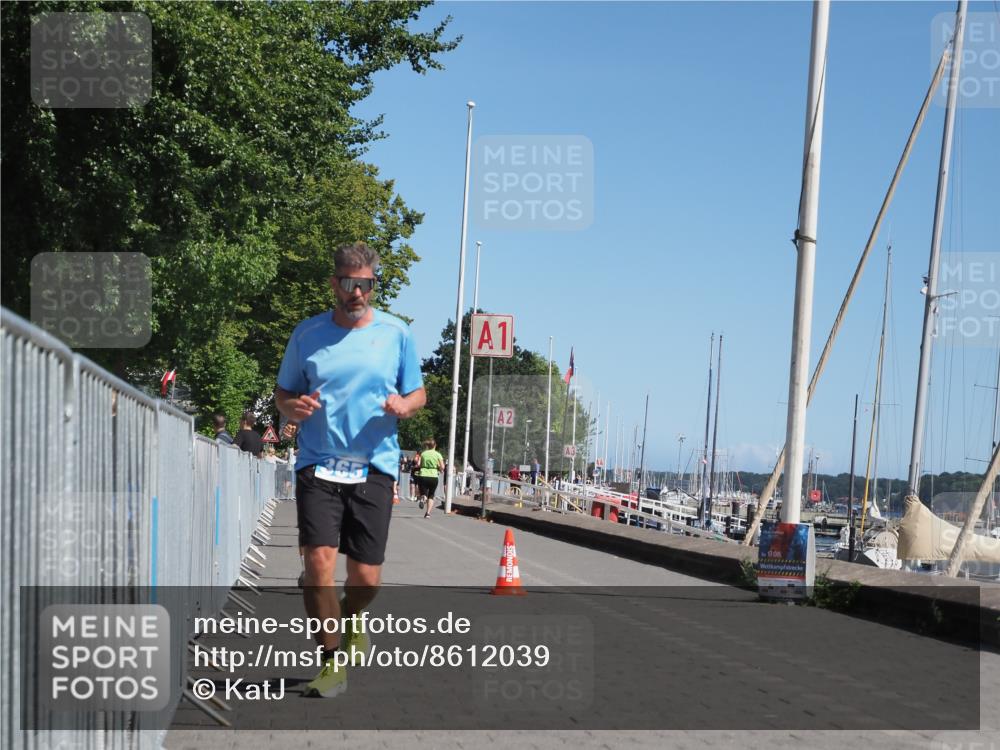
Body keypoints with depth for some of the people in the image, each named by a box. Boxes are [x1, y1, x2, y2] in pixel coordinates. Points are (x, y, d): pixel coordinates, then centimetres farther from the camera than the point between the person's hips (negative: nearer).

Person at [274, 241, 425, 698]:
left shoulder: (397, 333, 5)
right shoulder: (307, 334, 6)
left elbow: (418, 394, 12)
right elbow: (283, 392, 15)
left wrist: (405, 404, -12)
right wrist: (292, 406, -9)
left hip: (374, 468, 0)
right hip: (318, 466, 0)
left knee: (366, 578, 0)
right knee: (319, 561, -14)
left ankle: (351, 617, 36)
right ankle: (333, 661, 1)